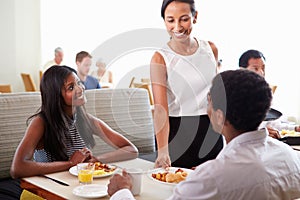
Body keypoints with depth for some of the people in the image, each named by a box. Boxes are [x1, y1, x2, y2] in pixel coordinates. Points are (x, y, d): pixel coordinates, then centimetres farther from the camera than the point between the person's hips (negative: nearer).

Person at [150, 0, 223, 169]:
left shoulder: (211, 49, 1)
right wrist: (162, 151, -32)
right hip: (177, 132, -4)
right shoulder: (160, 58, -12)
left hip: (211, 132, 4)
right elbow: (160, 109, -20)